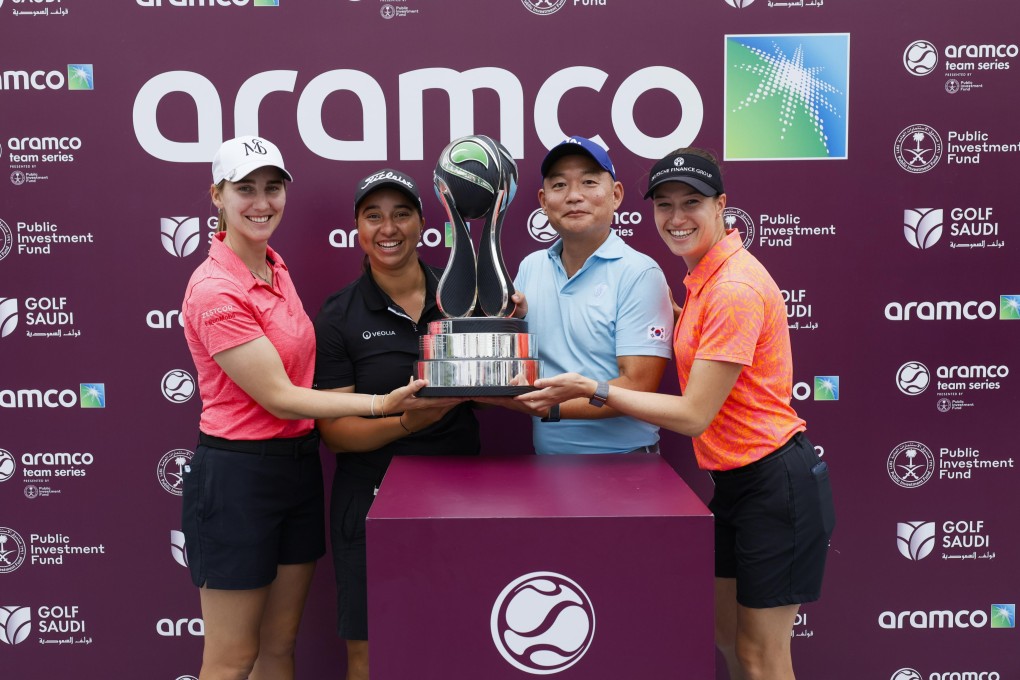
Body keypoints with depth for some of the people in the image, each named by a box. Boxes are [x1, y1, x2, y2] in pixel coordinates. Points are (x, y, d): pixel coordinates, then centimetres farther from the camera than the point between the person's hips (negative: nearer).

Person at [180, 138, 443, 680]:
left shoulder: (275, 268, 8)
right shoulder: (215, 289, -17)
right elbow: (278, 398, -19)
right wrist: (379, 404, -26)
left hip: (298, 464, 8)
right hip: (237, 475, -8)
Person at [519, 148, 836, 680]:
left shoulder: (735, 288, -22)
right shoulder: (704, 277, 8)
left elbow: (693, 414, -21)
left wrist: (592, 389, -18)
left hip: (776, 483, -9)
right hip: (734, 480, 9)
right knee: (725, 633, 19)